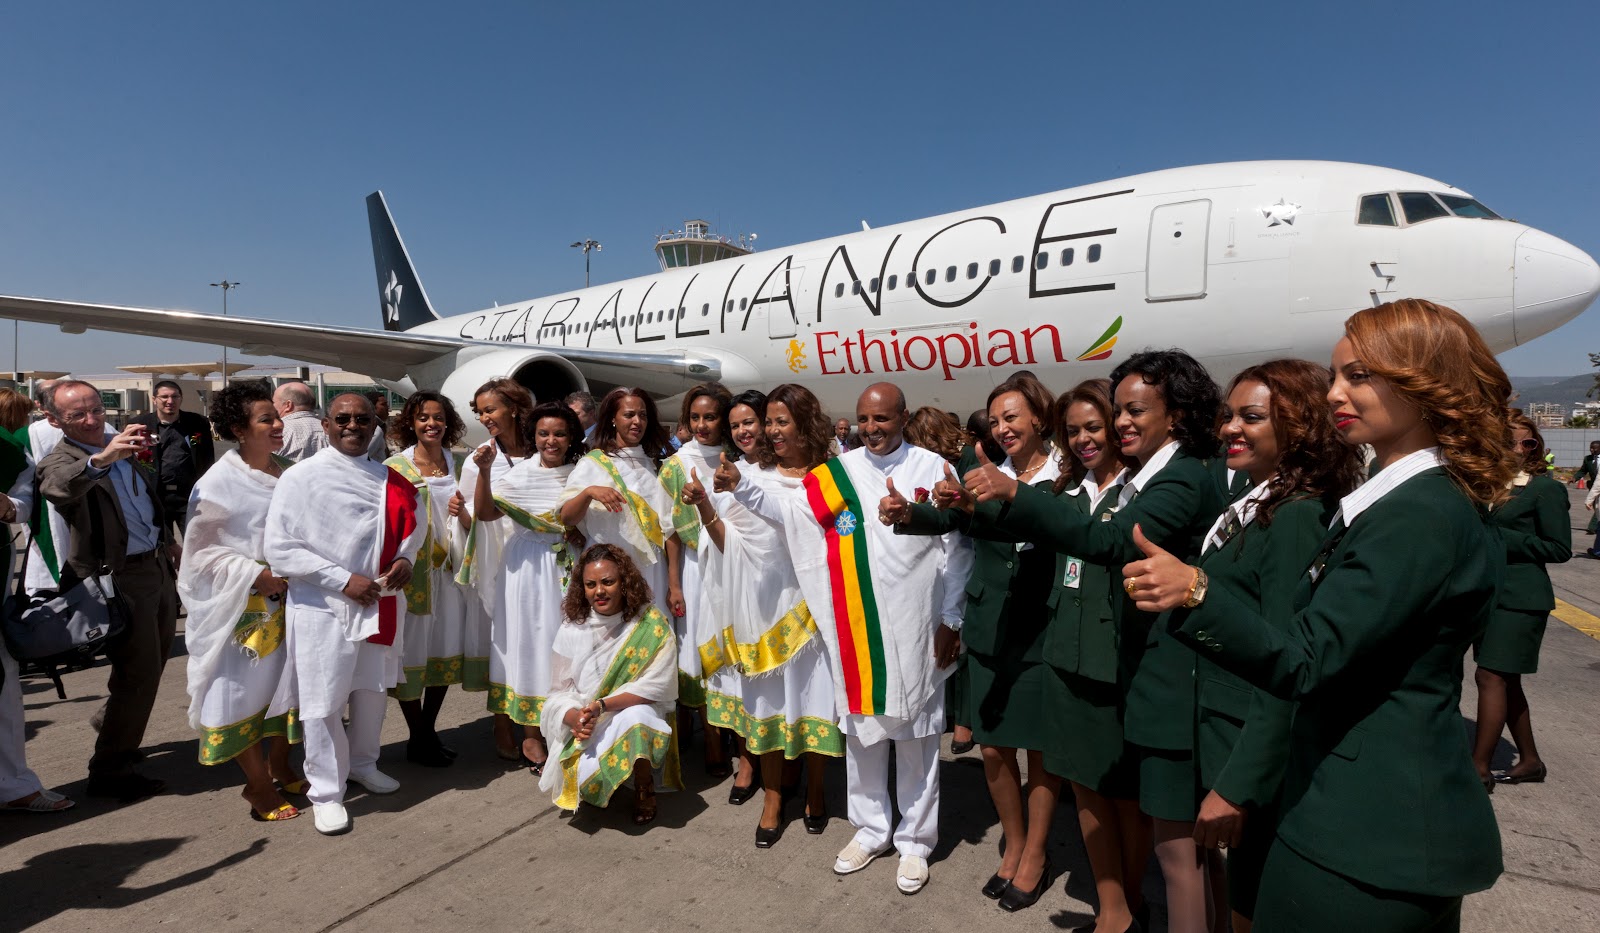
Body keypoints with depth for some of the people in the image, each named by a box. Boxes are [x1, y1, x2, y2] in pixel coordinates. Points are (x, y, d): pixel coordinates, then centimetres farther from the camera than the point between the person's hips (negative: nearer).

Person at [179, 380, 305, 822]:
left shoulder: (286, 474, 4)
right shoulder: (219, 482, -13)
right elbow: (200, 551, -10)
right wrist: (256, 575, -18)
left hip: (285, 599, 6)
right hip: (241, 605, -5)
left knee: (286, 681, 13)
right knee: (244, 688, 2)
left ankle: (279, 768, 32)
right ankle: (259, 786, 18)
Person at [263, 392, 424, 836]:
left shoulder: (388, 479, 5)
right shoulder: (301, 478, -10)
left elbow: (413, 521, 19)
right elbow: (279, 548, -13)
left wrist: (405, 556, -3)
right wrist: (344, 580, -18)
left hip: (379, 604, 5)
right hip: (322, 608, -5)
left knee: (372, 689, 19)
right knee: (323, 702, 2)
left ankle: (362, 764, 42)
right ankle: (325, 792, 21)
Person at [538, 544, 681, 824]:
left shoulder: (651, 624, -12)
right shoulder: (572, 630, -3)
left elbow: (656, 686, -16)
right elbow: (559, 691, 1)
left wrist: (602, 706, -26)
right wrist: (574, 717, -21)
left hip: (637, 719, -2)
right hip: (584, 731, 2)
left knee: (636, 716, -35)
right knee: (584, 777, -25)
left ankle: (645, 791, -7)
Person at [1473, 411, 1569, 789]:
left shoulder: (1545, 488, -9)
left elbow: (1560, 548, -11)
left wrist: (1503, 538, -18)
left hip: (1520, 598, -8)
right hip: (1491, 594, 8)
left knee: (1491, 676, -8)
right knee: (1506, 681, 14)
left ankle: (1479, 768, -1)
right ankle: (1530, 761, 28)